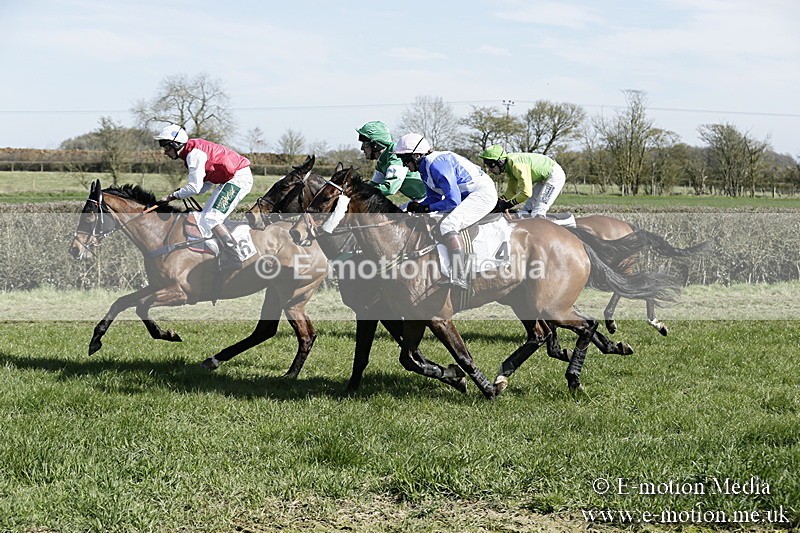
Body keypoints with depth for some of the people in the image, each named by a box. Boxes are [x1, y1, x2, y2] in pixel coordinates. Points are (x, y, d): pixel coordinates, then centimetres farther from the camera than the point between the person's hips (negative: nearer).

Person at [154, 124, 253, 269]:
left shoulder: (194, 154, -18)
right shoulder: (191, 153, 14)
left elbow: (195, 187, -21)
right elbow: (208, 183, 18)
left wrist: (173, 196, -7)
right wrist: (182, 192, 8)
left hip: (240, 177, -11)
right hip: (230, 180, 11)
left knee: (211, 219, -17)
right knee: (205, 217, 11)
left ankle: (234, 259, -18)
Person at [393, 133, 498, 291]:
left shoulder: (437, 165, -24)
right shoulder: (425, 168, 8)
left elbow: (453, 201, -25)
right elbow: (435, 197, 15)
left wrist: (427, 208, -16)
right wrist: (418, 206, -5)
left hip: (482, 193, -11)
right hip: (466, 195, 11)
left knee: (447, 226, -28)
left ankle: (459, 278, -34)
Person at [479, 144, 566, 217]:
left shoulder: (517, 165, -33)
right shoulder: (509, 166, -2)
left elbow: (526, 193, -34)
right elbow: (511, 191, 7)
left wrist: (507, 204, -25)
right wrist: (498, 202, -8)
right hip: (543, 178, 10)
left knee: (537, 214, -16)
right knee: (526, 211, 6)